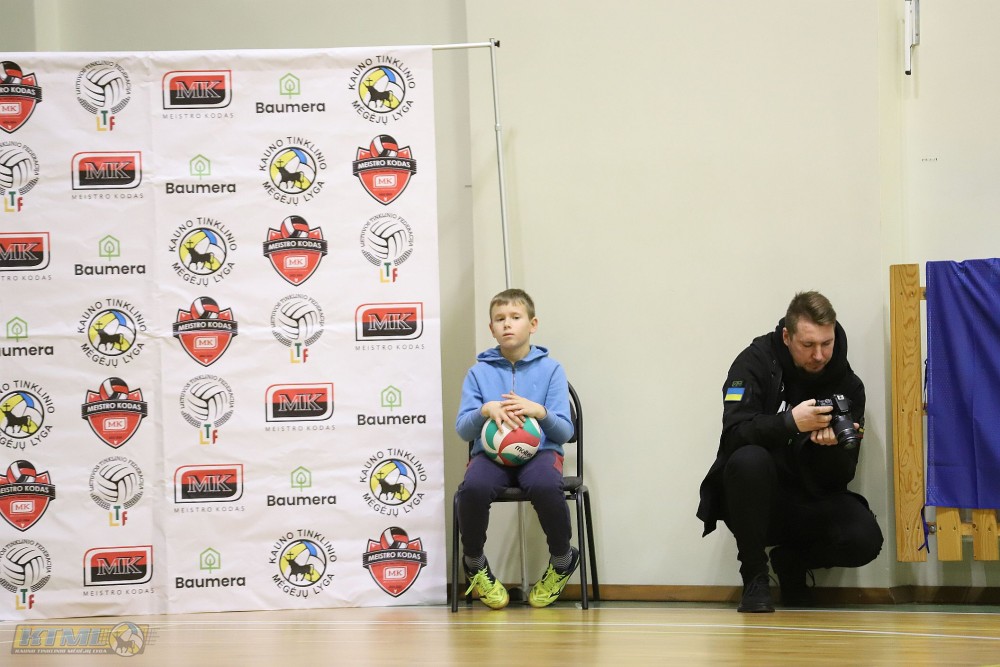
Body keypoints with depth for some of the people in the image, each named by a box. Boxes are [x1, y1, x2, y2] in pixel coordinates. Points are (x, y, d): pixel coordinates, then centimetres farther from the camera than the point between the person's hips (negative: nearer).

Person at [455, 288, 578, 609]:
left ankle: (562, 561, -7)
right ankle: (474, 565, -3)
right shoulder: (479, 372, 8)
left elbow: (565, 431, 1)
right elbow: (462, 430, 4)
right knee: (473, 488, -34)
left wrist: (540, 411, -19)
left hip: (539, 450, -1)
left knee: (546, 486, -37)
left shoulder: (550, 369, 6)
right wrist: (485, 411, -17)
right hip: (490, 453, 1)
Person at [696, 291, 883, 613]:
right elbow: (734, 433, -23)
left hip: (811, 502, 3)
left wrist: (831, 445, -25)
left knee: (864, 539, -25)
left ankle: (791, 561, 10)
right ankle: (755, 580, -17)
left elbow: (840, 477, -3)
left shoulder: (848, 385, -1)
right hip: (756, 501, -3)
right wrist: (791, 422, -37)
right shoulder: (756, 362, -8)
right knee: (749, 460, -36)